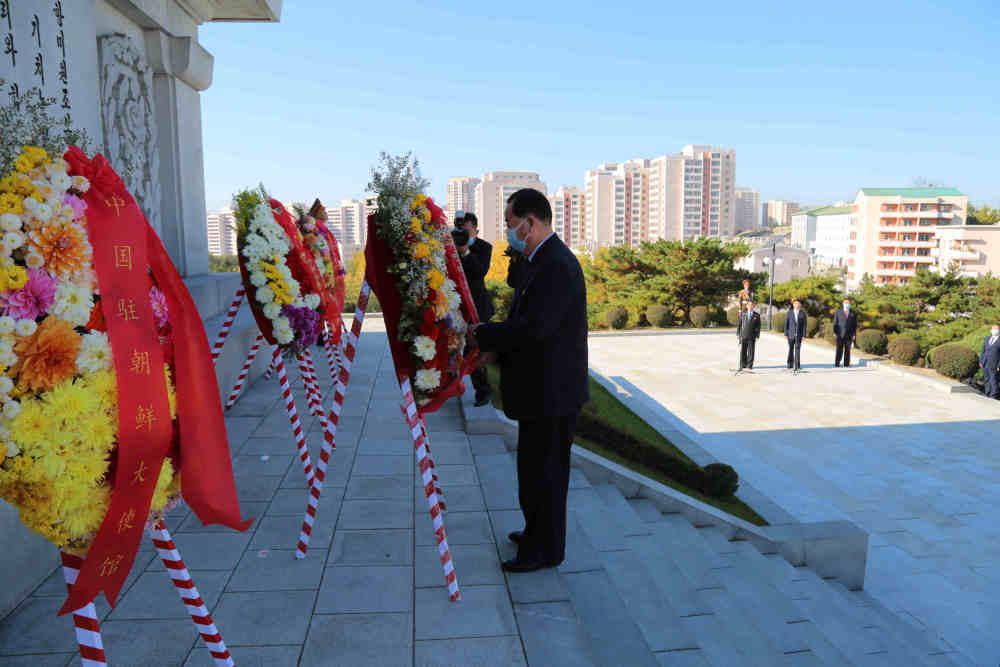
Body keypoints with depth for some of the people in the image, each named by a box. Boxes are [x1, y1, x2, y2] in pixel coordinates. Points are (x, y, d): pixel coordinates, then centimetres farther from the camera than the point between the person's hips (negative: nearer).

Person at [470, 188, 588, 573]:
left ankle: (544, 550, 19)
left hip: (551, 390, -10)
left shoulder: (556, 265, -22)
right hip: (543, 386, 10)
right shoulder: (543, 260, 11)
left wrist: (484, 335, -16)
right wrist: (495, 344, 3)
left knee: (542, 469, 3)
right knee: (538, 465, 22)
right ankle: (538, 532, 39)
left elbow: (535, 327, -29)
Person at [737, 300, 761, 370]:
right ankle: (742, 365, 8)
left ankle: (749, 365, 6)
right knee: (743, 351, 1)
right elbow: (739, 324, 7)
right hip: (743, 336, 1)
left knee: (751, 351, -1)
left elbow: (758, 327, 2)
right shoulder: (743, 314, 7)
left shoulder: (757, 315, 3)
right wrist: (738, 334, 2)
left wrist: (757, 336, -6)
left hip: (752, 337, -1)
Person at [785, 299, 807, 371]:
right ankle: (790, 364, 23)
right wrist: (786, 334, -3)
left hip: (799, 335, -1)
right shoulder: (789, 313, 3)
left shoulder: (803, 313, 2)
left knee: (797, 350, -6)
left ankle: (796, 367, -5)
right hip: (791, 334, 1)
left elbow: (804, 324, 0)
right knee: (791, 349, 8)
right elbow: (786, 324, 2)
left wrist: (804, 335, -6)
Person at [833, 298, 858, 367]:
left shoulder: (853, 313, 10)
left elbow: (855, 325, 8)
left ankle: (846, 365, 3)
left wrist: (854, 334, -2)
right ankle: (837, 364, 0)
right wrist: (835, 333, -6)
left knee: (848, 350, 0)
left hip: (849, 335, 1)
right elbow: (835, 323, 4)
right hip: (840, 335, -1)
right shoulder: (838, 312, 8)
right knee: (839, 350, -6)